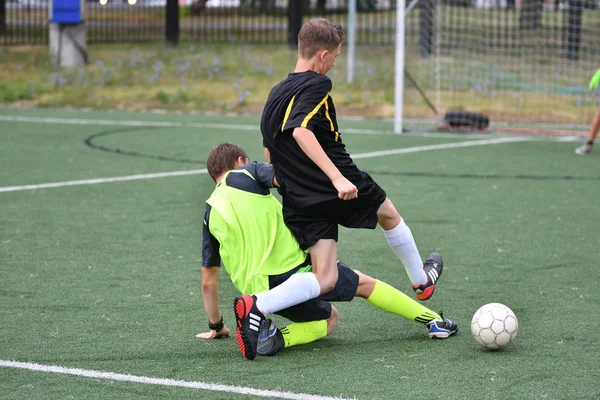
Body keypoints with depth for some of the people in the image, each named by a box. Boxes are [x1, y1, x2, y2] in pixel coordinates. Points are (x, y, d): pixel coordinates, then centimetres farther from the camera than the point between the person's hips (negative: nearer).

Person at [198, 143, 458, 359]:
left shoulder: (210, 212, 16)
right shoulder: (247, 173, 7)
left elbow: (208, 281, 18)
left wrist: (216, 326, 28)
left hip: (258, 290, 4)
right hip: (295, 268, -4)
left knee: (328, 318, 25)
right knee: (364, 283, 16)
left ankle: (276, 337, -1)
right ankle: (434, 320, 17)